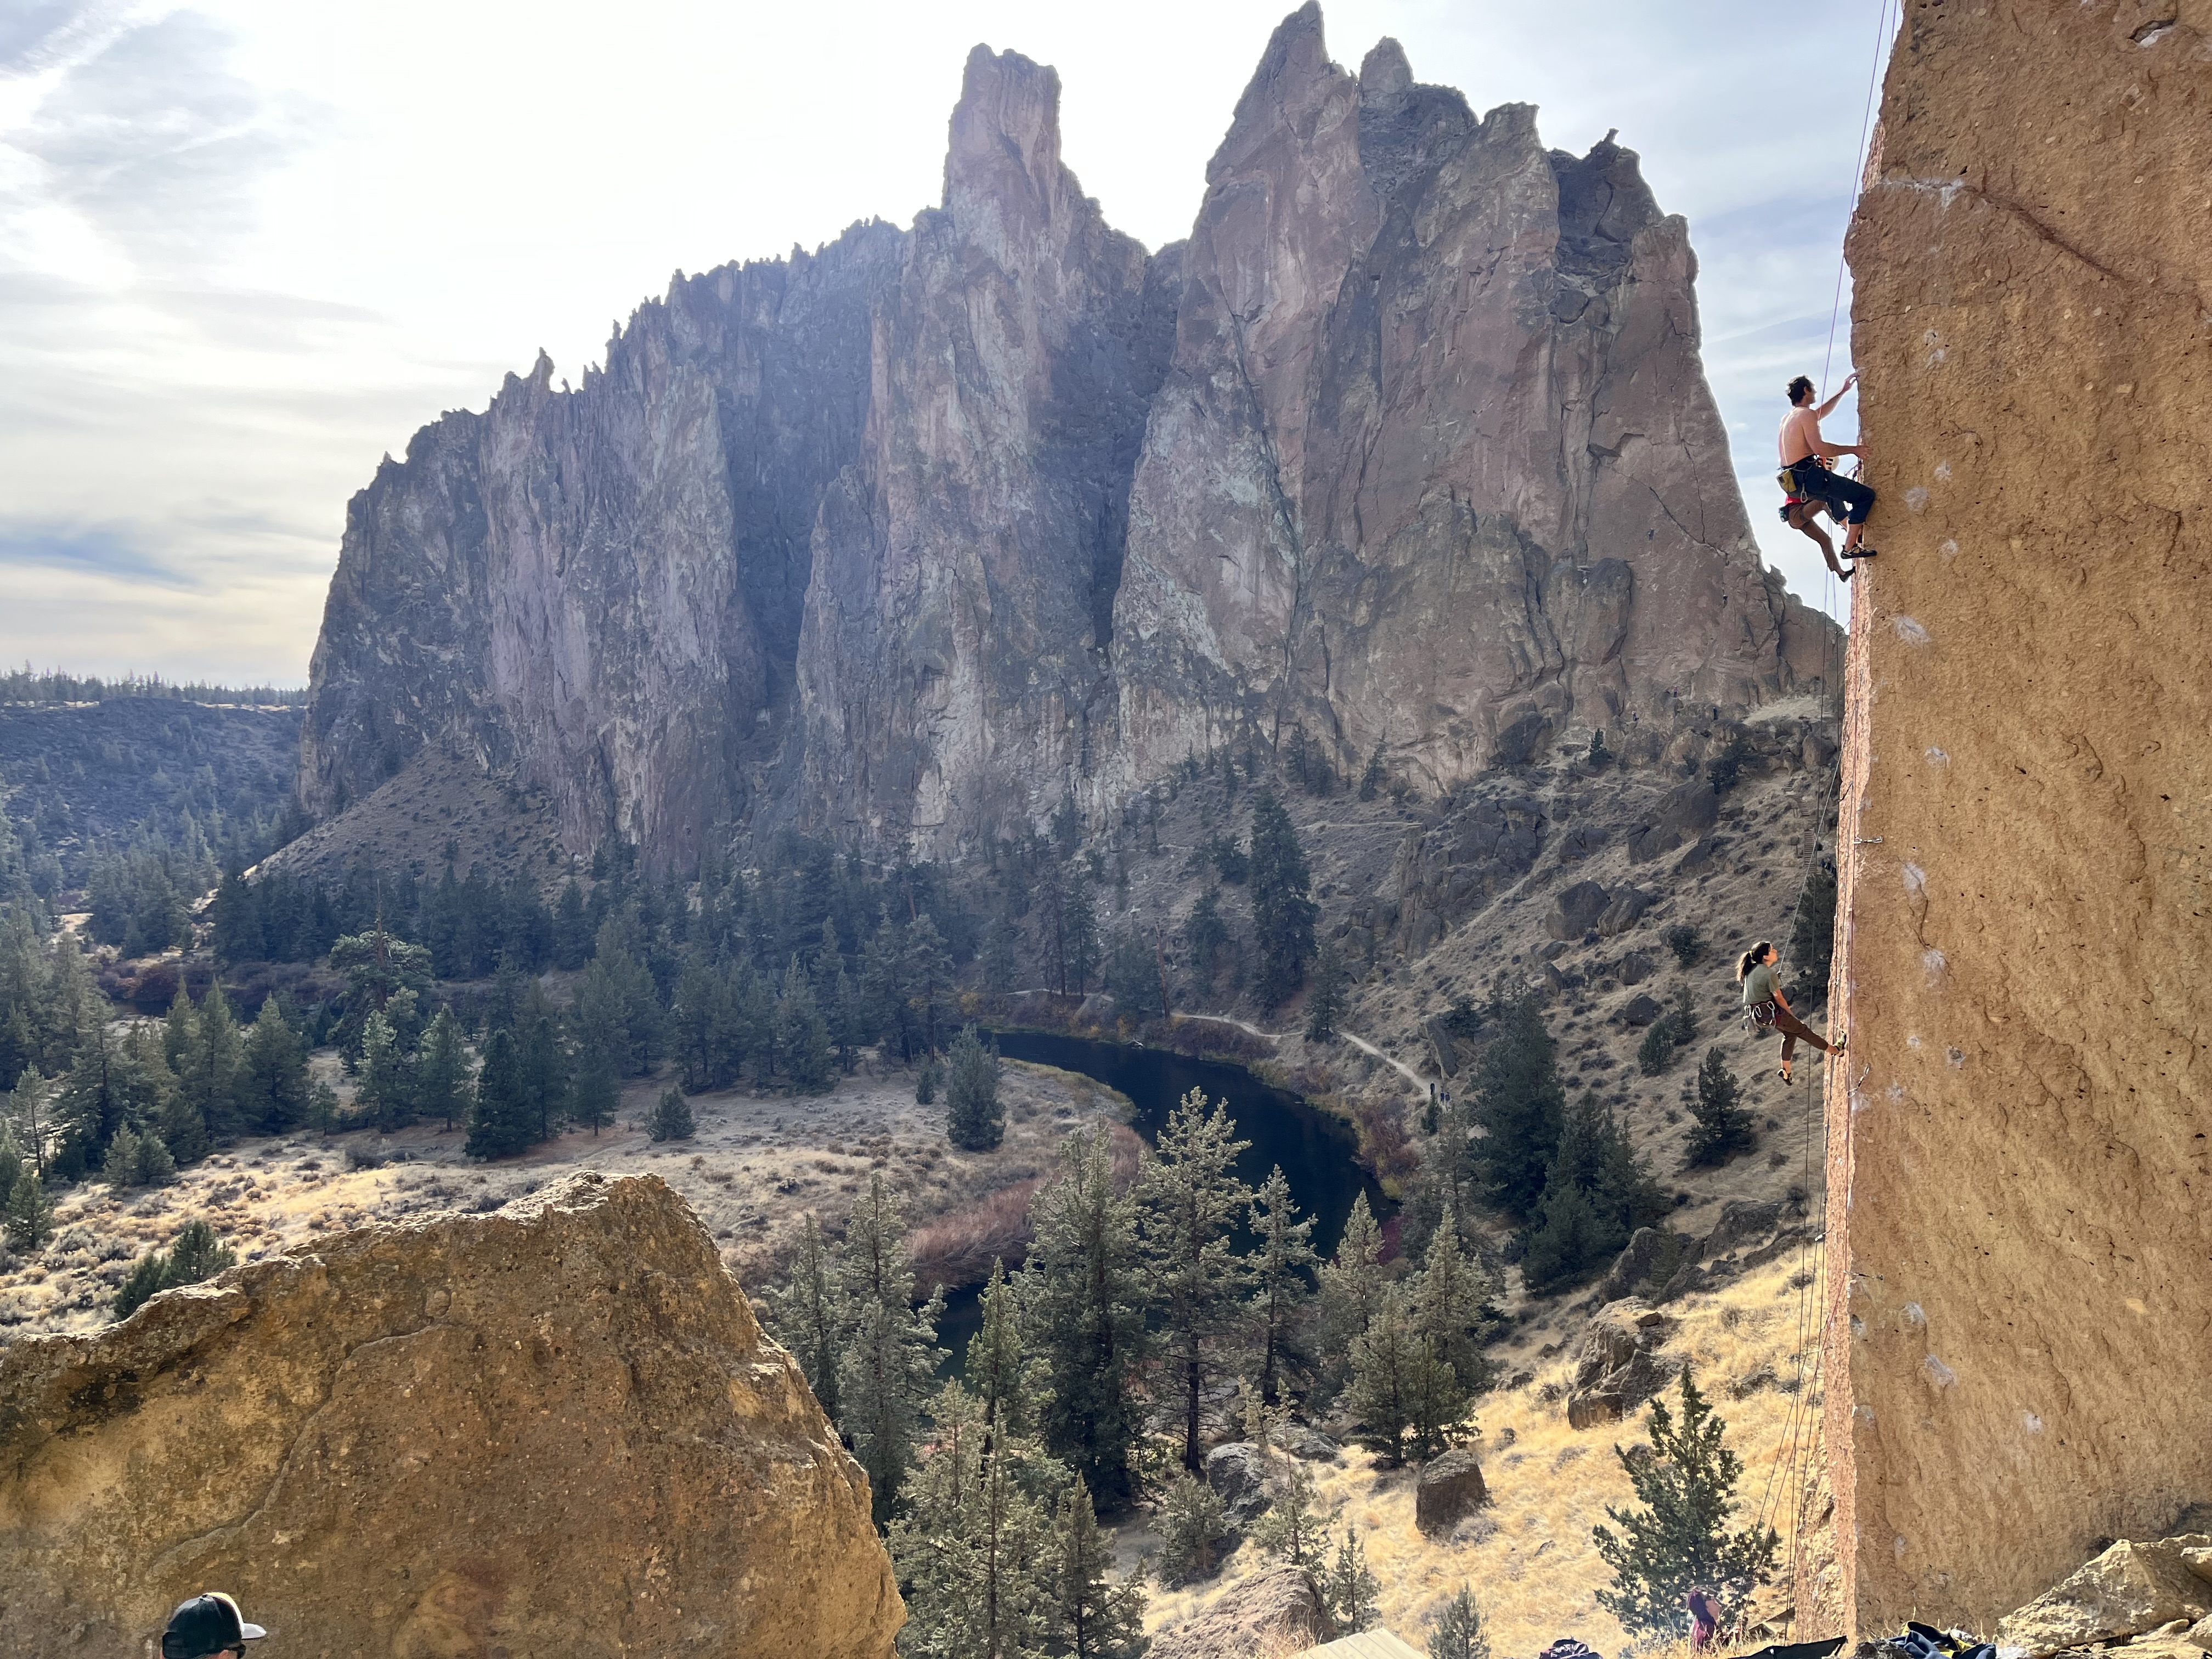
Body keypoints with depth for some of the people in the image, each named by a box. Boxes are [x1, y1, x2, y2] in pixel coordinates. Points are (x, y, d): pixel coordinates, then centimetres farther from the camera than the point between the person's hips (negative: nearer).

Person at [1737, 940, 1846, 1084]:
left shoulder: (1751, 970, 2)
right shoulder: (1770, 974, -23)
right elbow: (1779, 998, -14)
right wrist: (1791, 1014, 2)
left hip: (1756, 1014, 8)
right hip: (1769, 1013, -8)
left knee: (1790, 1033, 25)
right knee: (1802, 1029, 11)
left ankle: (1786, 1071, 25)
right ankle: (1835, 1049, 27)